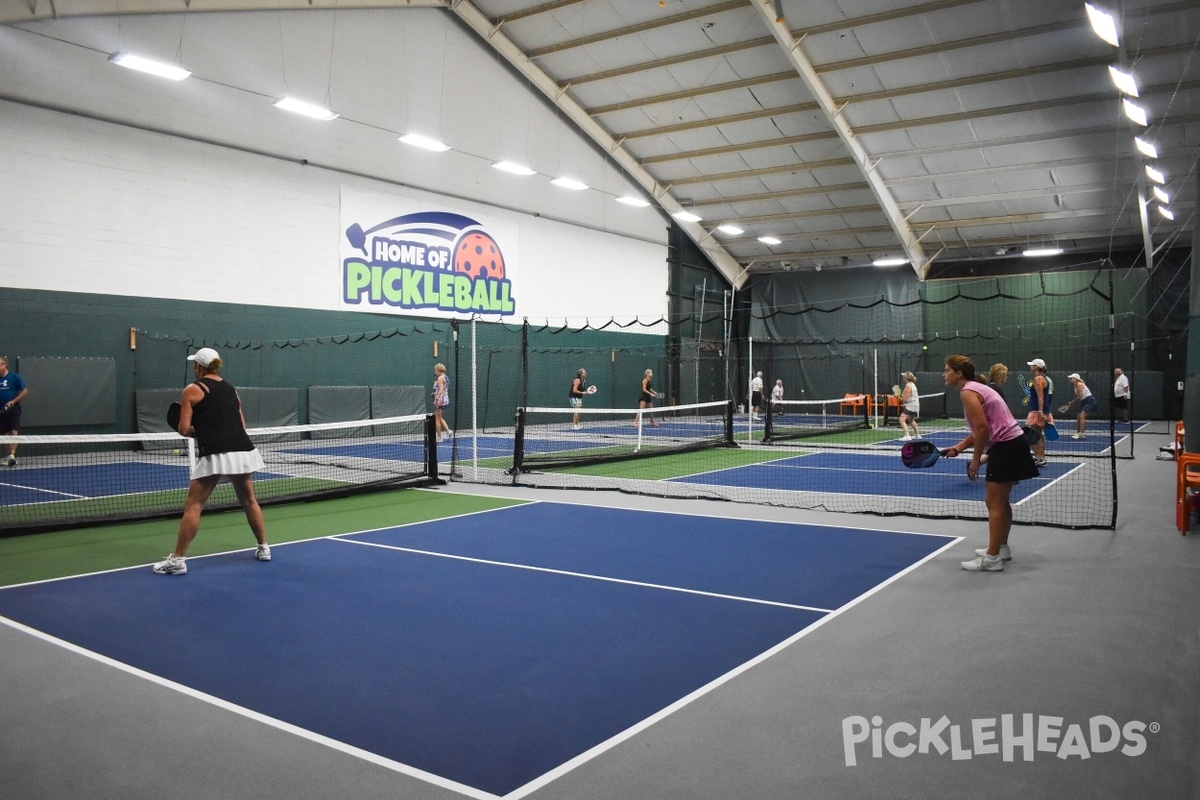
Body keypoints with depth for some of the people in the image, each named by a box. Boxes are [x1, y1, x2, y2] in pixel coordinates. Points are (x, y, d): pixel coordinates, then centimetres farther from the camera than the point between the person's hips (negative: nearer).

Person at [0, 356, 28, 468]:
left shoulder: (14, 377, -6)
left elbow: (25, 391, -6)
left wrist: (13, 401, -15)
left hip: (13, 409, -5)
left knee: (13, 432, -14)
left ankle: (12, 455, -20)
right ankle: (11, 455, 19)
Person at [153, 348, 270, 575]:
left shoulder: (193, 389, 2)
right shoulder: (231, 389, 18)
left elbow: (183, 428, -4)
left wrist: (197, 431, 17)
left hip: (216, 456, -5)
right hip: (243, 451, 6)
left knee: (193, 506, 1)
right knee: (249, 500, 20)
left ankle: (177, 560, 1)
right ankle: (263, 548, 28)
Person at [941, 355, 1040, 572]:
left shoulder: (968, 392, -14)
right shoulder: (976, 388, 17)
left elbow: (982, 428, -21)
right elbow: (980, 430, 16)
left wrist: (975, 460, -14)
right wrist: (958, 448, 7)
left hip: (1005, 447, -10)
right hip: (1012, 443, 10)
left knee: (995, 503, -6)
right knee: (1000, 501, 19)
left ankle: (992, 558, -3)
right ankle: (1001, 548, 30)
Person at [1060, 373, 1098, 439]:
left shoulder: (1079, 384, -17)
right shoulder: (1076, 386, 11)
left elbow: (1079, 397, -19)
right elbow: (1078, 398, 13)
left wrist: (1071, 403, -8)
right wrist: (1070, 404, 3)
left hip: (1090, 401, -10)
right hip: (1084, 402, 10)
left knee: (1082, 416, -20)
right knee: (1078, 417, 11)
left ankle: (1081, 434, -25)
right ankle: (1078, 432, 21)